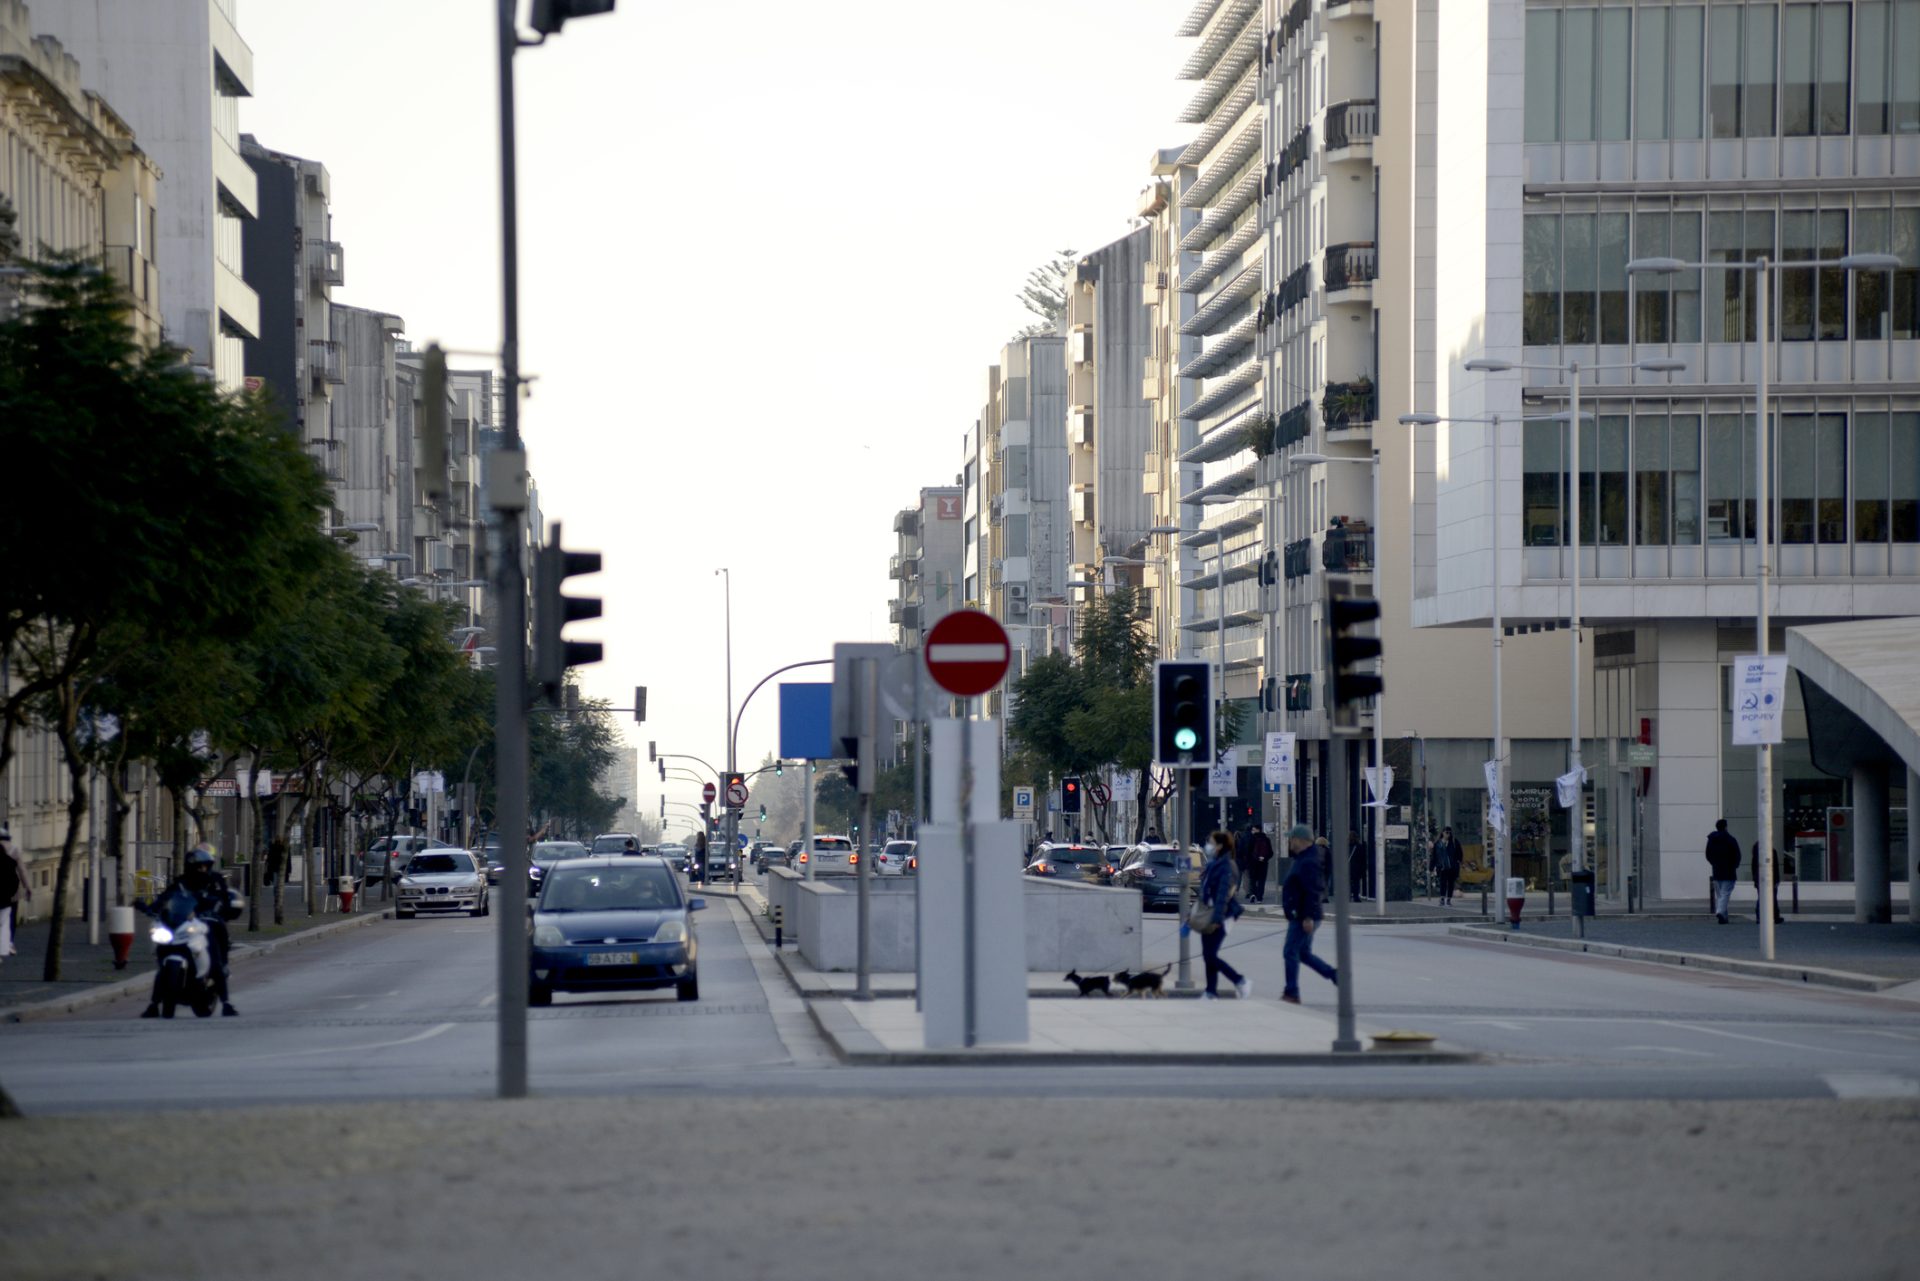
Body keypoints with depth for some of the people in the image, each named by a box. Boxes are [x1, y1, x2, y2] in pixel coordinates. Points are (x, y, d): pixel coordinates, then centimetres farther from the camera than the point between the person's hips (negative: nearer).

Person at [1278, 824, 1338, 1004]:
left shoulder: (1308, 862, -19)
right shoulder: (1302, 858, 15)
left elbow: (1313, 891, -26)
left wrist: (1309, 916, -28)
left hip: (1303, 918, -11)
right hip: (1301, 916, 11)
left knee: (1291, 952, -6)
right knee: (1303, 953, 16)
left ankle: (1292, 993, -2)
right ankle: (1334, 975, 16)